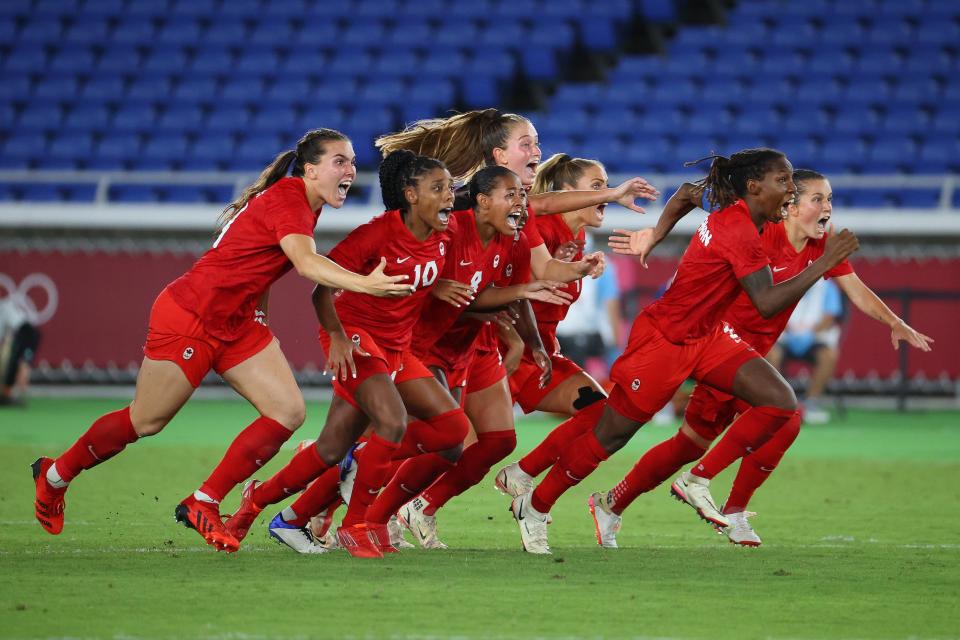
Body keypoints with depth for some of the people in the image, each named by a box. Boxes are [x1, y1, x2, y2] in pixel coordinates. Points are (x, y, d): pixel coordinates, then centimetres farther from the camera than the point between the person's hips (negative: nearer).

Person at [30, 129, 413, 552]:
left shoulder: (303, 203, 7)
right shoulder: (287, 199, -22)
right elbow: (306, 263, -40)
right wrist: (364, 284, -52)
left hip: (237, 324, 9)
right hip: (189, 317, -9)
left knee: (288, 412, -5)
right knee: (145, 422, 4)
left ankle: (203, 504, 1)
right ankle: (54, 476, 28)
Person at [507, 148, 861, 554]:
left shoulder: (736, 217, 1)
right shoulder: (740, 231, -27)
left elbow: (685, 196, 18)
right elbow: (767, 303, -32)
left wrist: (654, 235, 26)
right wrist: (823, 265, -30)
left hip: (705, 338, 9)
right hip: (663, 341, -9)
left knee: (780, 402, -8)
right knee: (609, 435, 3)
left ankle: (698, 482, 1)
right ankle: (534, 507, 21)